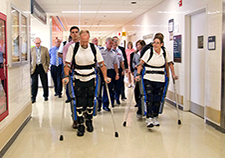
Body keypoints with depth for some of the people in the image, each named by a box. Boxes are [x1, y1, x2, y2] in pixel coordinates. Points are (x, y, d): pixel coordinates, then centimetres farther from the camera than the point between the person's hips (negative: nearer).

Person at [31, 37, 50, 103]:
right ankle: (33, 97, 5)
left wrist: (47, 67, 4)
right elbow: (29, 59, 7)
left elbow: (48, 58, 8)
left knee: (45, 82, 7)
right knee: (34, 83, -2)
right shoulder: (31, 49, 5)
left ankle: (46, 96, 21)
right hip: (34, 67, 0)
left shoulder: (45, 49, 5)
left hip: (42, 67, 0)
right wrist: (30, 68, 1)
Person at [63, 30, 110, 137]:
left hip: (90, 79, 1)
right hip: (78, 79, -1)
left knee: (90, 102, 7)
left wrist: (105, 77, -5)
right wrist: (66, 76, -15)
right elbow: (67, 64, -6)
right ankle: (80, 125, 8)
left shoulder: (94, 48, -6)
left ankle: (89, 121, 28)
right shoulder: (73, 47, -10)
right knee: (79, 103, -3)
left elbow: (101, 64, 1)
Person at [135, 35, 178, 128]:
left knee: (157, 100, 7)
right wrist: (138, 75, -14)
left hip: (160, 81, 3)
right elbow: (141, 64, -6)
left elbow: (170, 64, 17)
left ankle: (155, 118, 22)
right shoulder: (149, 51, -6)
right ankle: (149, 119, -10)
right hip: (148, 79, -3)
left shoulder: (165, 53, 2)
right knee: (149, 99, -11)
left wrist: (173, 75, 18)